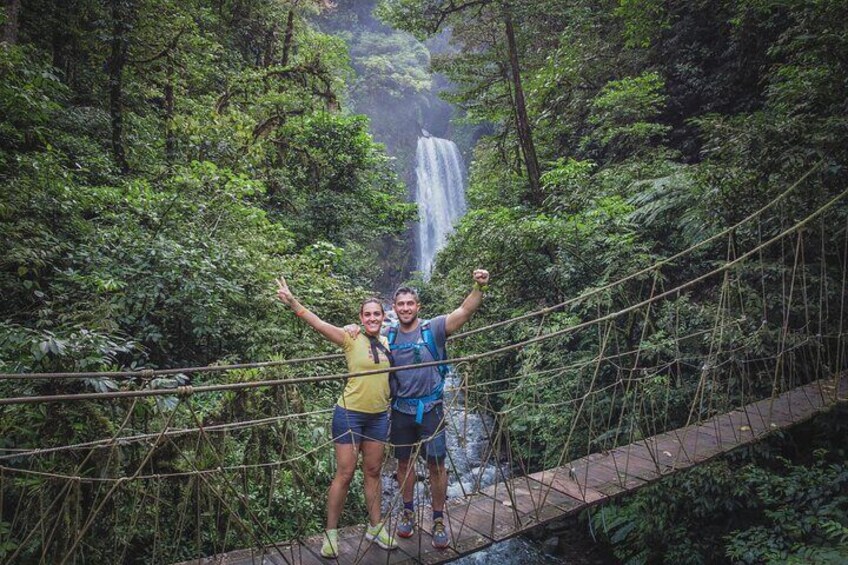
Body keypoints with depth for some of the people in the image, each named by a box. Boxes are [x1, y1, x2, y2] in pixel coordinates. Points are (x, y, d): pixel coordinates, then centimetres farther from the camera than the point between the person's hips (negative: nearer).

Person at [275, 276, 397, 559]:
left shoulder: (388, 342, 5)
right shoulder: (352, 339, -10)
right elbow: (319, 324, -23)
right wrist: (293, 302, -33)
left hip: (379, 415, 5)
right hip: (350, 413, -4)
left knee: (373, 472, 14)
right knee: (344, 474, 1)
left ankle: (375, 527, 28)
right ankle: (330, 533, 15)